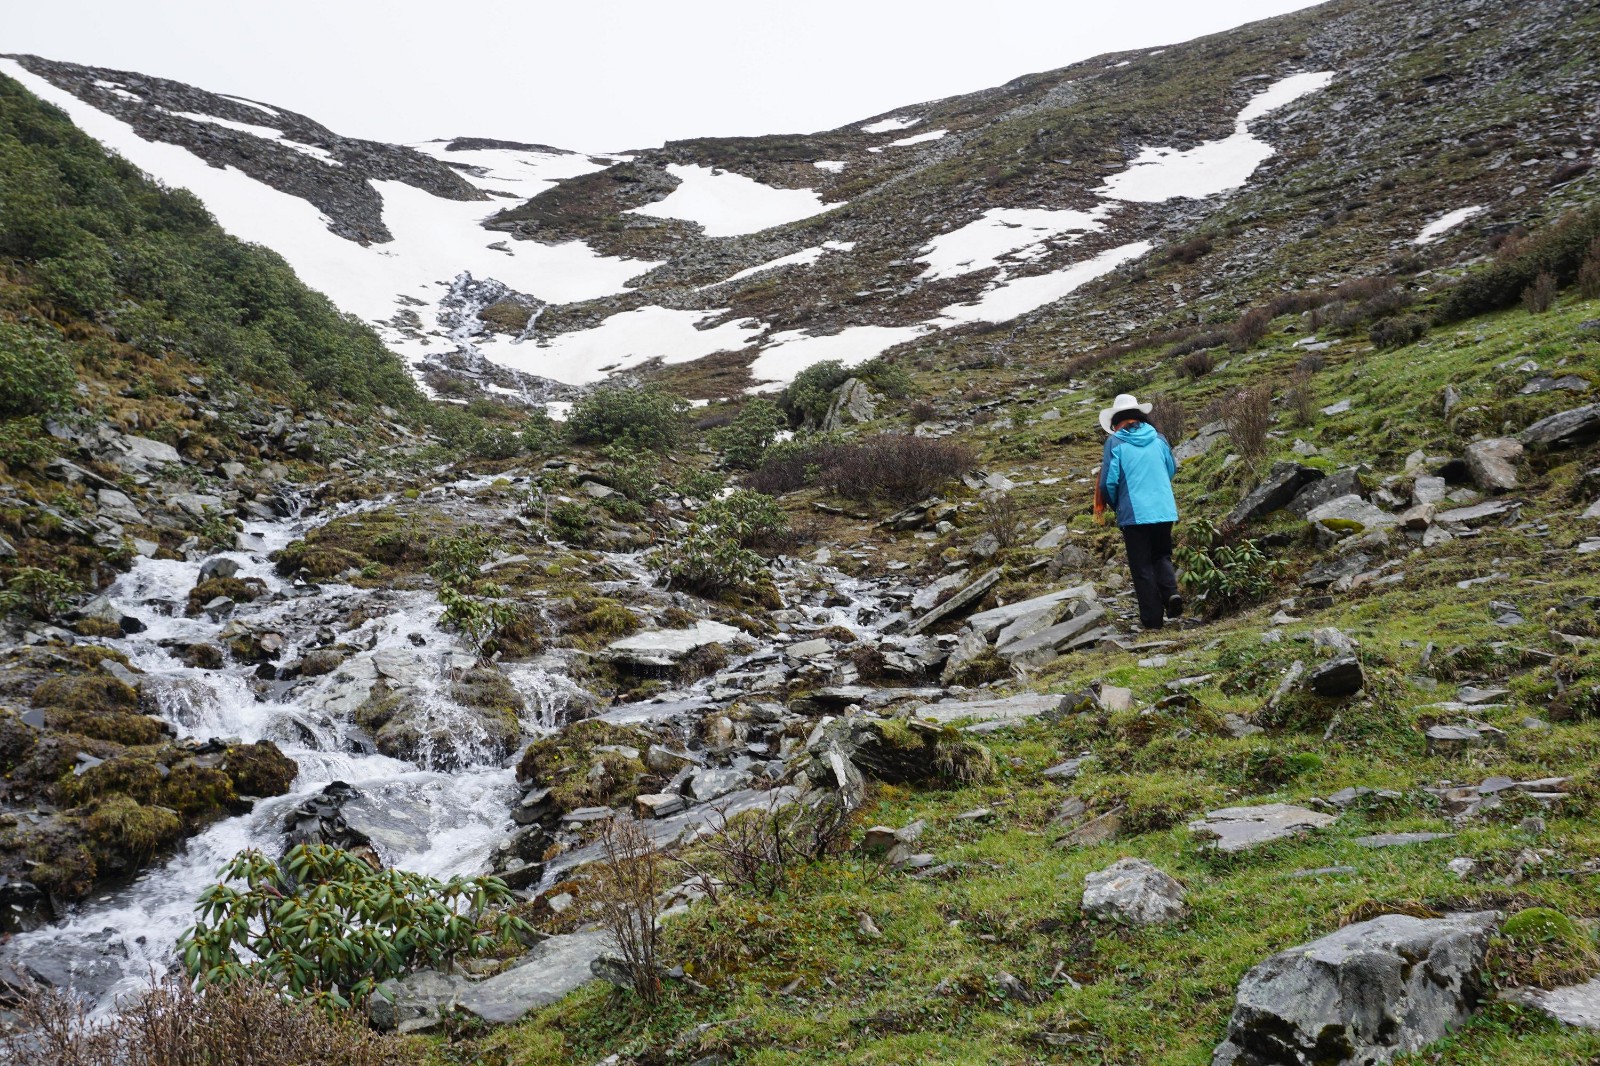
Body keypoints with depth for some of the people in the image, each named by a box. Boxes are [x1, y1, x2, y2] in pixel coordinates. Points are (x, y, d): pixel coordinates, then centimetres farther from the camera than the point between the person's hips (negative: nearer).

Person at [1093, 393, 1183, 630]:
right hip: (1165, 510, 4)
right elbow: (1172, 470, 18)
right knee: (1162, 556, 21)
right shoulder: (1158, 439, 5)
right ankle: (1171, 591, -5)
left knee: (1142, 567, 5)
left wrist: (1114, 505, 10)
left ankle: (1153, 617, 6)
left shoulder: (1115, 442, -7)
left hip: (1134, 513, -3)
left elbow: (1108, 481, -9)